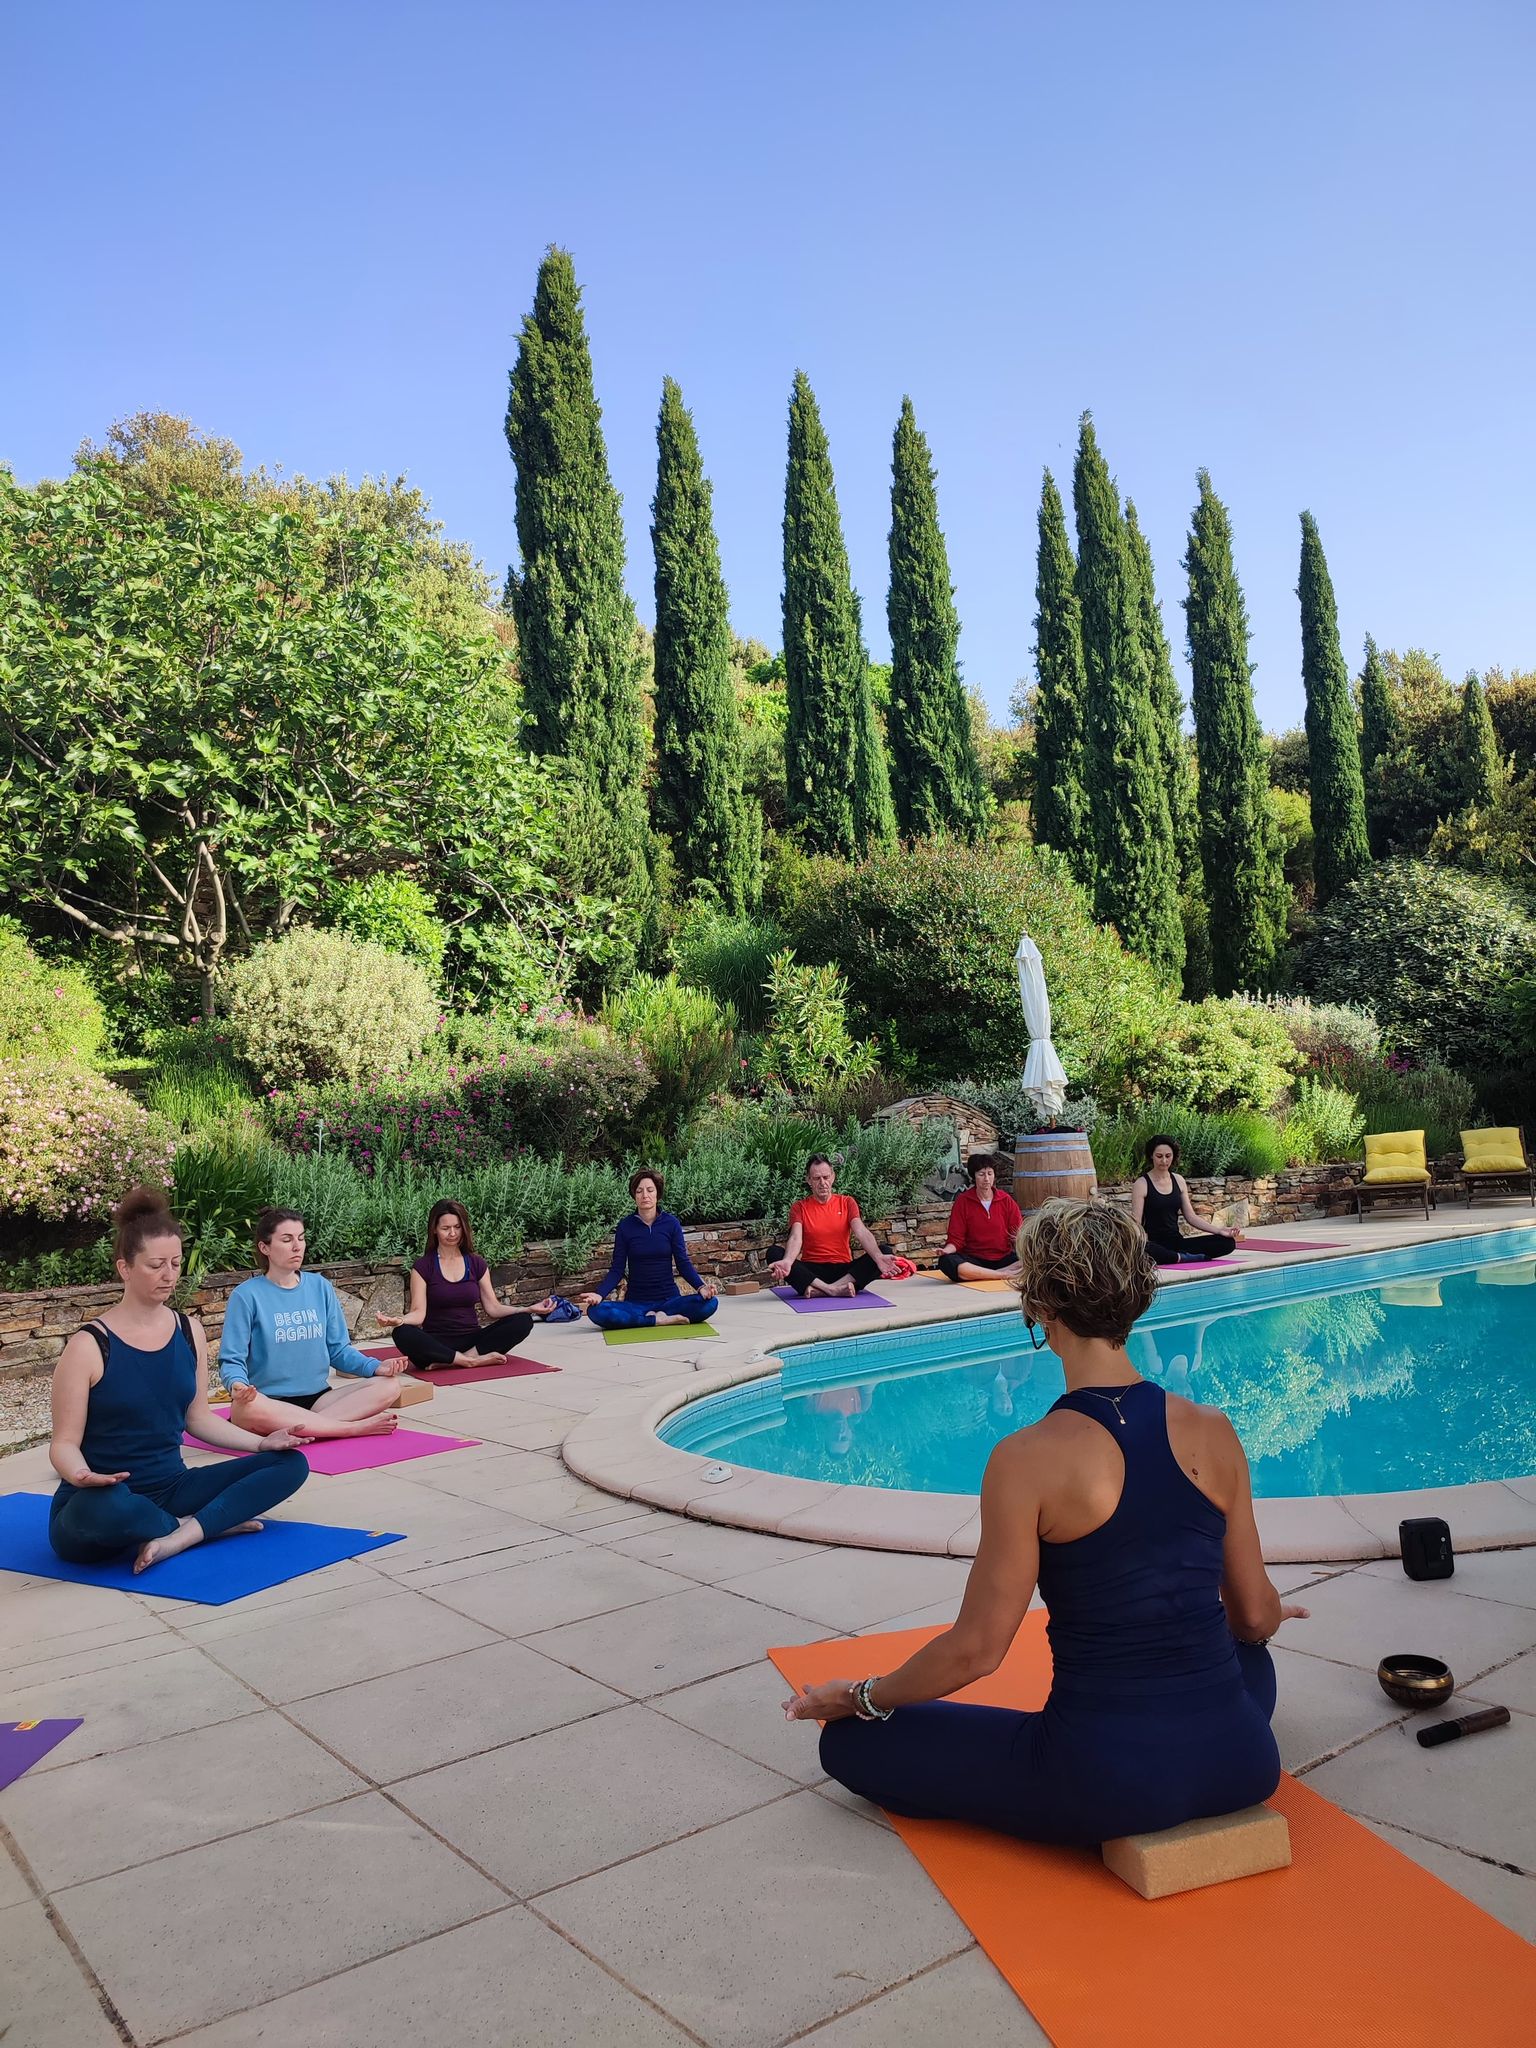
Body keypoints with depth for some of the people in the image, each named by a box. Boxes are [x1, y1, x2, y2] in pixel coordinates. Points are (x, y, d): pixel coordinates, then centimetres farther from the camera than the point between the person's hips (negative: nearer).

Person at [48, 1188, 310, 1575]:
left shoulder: (189, 1331, 5)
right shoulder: (89, 1346, -12)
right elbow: (65, 1442, -11)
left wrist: (261, 1442, 1)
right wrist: (82, 1476, -33)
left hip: (170, 1490, 6)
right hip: (105, 1502, -5)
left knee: (290, 1463, -8)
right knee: (106, 1507, -42)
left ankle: (181, 1536, -23)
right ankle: (212, 1524, -14)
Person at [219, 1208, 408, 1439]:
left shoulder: (320, 1286, 9)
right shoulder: (247, 1295, -4)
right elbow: (232, 1359, -6)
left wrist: (376, 1367, -6)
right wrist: (237, 1384, -29)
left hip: (318, 1397, 4)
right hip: (270, 1404, -4)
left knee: (388, 1387, -17)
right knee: (246, 1408, -40)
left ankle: (304, 1428, -30)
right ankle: (356, 1427, -29)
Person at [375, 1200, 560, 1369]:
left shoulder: (476, 1264, 10)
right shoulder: (423, 1267, 2)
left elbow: (493, 1308, 6)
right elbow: (418, 1313, -7)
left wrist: (530, 1309, -8)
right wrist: (399, 1320, -29)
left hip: (472, 1339, 3)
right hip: (438, 1343, -3)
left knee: (523, 1321, -21)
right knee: (403, 1335, -34)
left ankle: (445, 1362, -27)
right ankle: (475, 1360, -30)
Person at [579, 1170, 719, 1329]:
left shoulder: (671, 1223, -1)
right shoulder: (625, 1227, 0)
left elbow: (683, 1263, -2)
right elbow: (617, 1269, 0)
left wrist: (701, 1286, -20)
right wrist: (600, 1294, -18)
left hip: (668, 1298, 0)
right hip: (635, 1302, 0)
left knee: (709, 1303, -28)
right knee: (596, 1311, -29)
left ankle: (650, 1317, -17)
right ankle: (660, 1320, -22)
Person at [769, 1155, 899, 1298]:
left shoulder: (847, 1202, 8)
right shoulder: (800, 1207, 4)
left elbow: (862, 1233, -8)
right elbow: (796, 1238, -13)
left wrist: (879, 1257, -29)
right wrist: (787, 1262, -37)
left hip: (843, 1270, 1)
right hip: (811, 1271, -1)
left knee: (884, 1251, -22)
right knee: (774, 1253, -26)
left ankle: (821, 1290, -32)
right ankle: (832, 1289, -36)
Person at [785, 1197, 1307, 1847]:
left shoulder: (1028, 1460, -18)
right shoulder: (1213, 1433, -5)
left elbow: (976, 1650, -11)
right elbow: (1256, 1617, 6)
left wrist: (858, 1697, 6)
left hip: (1106, 1787, -5)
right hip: (1238, 1764, 6)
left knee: (850, 1741, 11)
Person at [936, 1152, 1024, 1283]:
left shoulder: (1006, 1200, 5)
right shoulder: (963, 1201, 1)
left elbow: (1019, 1233, 5)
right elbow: (956, 1239, -1)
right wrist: (946, 1250, -22)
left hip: (1003, 1259, 1)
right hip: (974, 1260, -1)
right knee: (946, 1262, -34)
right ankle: (1004, 1275, -32)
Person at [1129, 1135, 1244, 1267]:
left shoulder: (1178, 1180, 12)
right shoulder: (1142, 1184, -5)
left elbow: (1191, 1216, 13)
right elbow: (1136, 1223, -10)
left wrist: (1219, 1231, 1)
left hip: (1176, 1240, 6)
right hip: (1154, 1243, -6)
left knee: (1228, 1242, -10)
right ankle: (1182, 1258, -20)